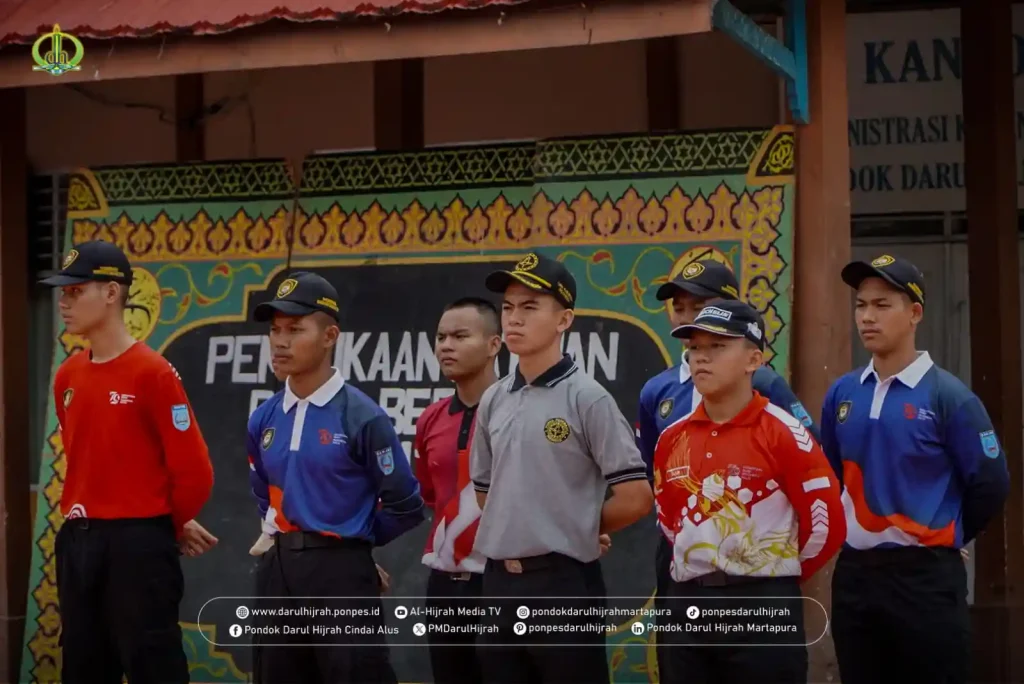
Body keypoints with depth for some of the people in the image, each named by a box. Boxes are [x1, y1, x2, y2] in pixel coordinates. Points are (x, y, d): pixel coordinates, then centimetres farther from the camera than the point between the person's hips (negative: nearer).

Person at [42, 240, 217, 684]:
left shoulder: (153, 373, -11)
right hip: (77, 542, 7)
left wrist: (171, 527, 1)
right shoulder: (67, 377, 10)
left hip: (137, 545, -7)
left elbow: (193, 470, -12)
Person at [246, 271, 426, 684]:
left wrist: (352, 543, 6)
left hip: (341, 574, -6)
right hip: (276, 574, 6)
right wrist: (287, 541, 13)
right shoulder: (263, 420, 8)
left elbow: (404, 506, -4)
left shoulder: (361, 416, -9)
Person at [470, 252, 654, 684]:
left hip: (563, 585, -7)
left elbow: (636, 499, -12)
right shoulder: (492, 401, 10)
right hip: (500, 583, 7)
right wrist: (516, 532, 9)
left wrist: (579, 531, 1)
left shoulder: (587, 399, -9)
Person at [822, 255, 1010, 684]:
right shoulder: (841, 395, 7)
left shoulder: (947, 395, -7)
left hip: (926, 578, -5)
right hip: (854, 574, 5)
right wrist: (857, 534, 13)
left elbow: (990, 485, -4)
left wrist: (942, 541, 4)